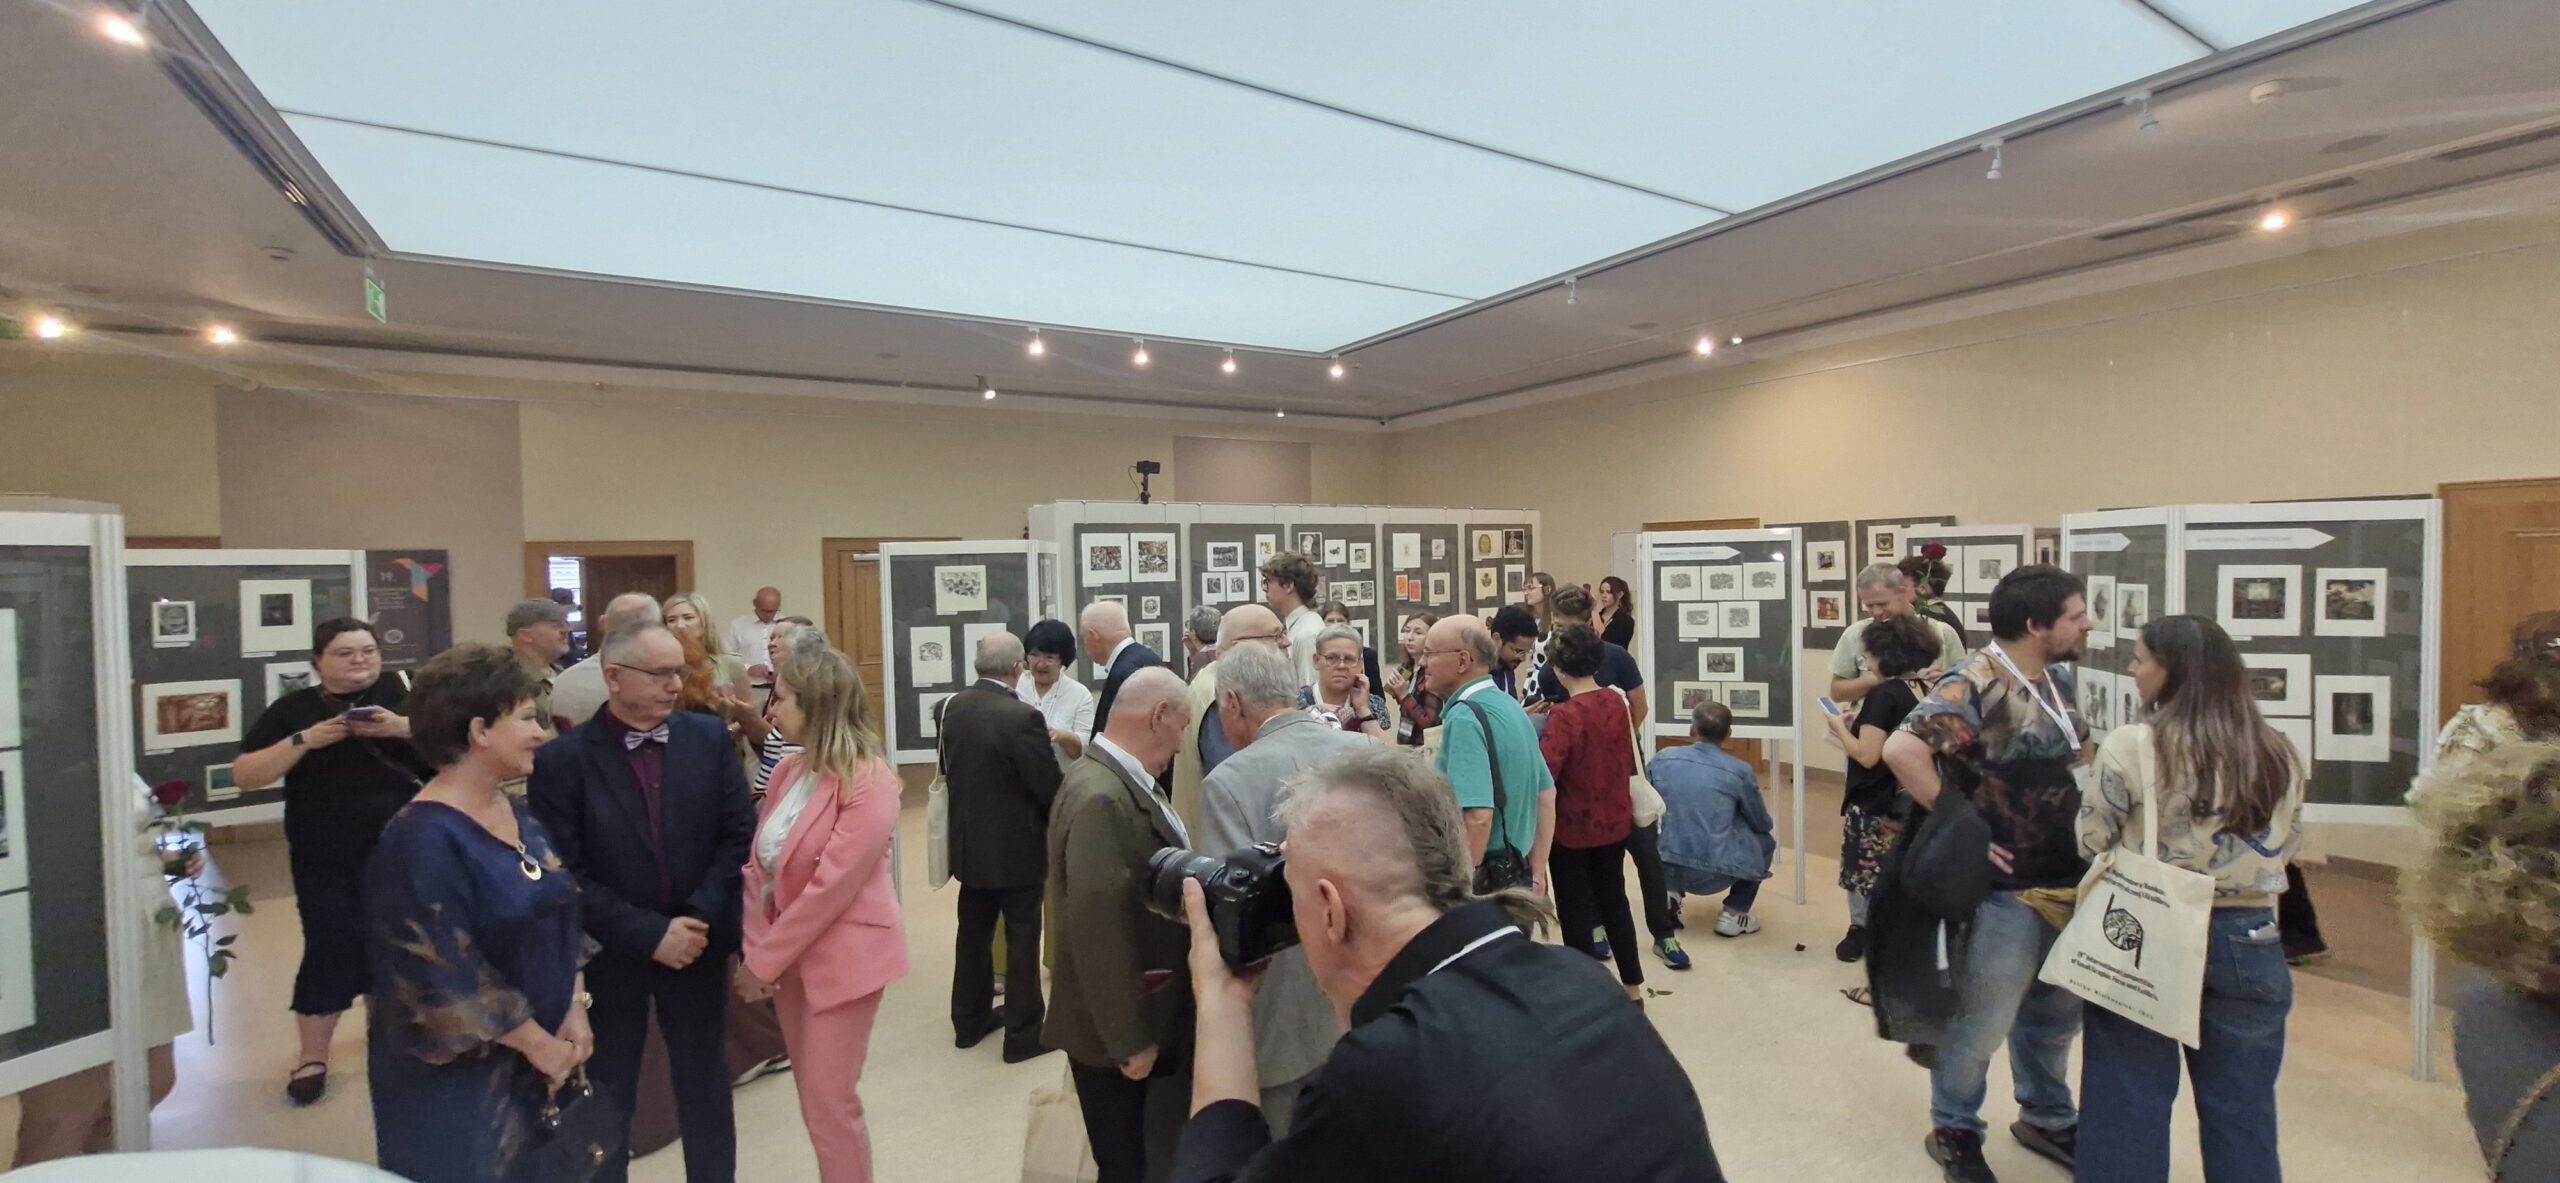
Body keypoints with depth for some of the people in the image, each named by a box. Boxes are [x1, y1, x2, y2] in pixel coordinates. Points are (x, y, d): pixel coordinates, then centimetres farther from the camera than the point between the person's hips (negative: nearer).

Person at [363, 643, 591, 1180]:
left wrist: (574, 1012, -3)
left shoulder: (519, 815, 2)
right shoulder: (423, 838, -22)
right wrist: (539, 1043, -14)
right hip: (456, 1071, -7)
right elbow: (446, 976, -22)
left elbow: (562, 920, 8)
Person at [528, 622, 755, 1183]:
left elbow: (739, 835, -5)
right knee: (606, 1097, 18)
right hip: (610, 956, -2)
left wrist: (700, 918, -15)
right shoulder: (561, 759, -11)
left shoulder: (709, 737, -5)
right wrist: (649, 934, -18)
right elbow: (568, 875, -13)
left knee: (705, 1088, 18)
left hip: (700, 944, 2)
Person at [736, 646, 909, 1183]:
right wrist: (756, 946, -6)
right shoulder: (789, 769, 3)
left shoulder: (867, 782, -21)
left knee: (829, 1107, 1)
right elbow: (760, 865, 5)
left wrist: (762, 961, -15)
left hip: (841, 957, -7)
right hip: (789, 953, 8)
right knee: (814, 1098, 19)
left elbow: (830, 887, -22)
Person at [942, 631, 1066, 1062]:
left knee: (974, 931, 20)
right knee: (1022, 938, 7)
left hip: (969, 841, 7)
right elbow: (1050, 788, -20)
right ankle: (1023, 1033, 18)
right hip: (1016, 846, -6)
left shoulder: (953, 706, -4)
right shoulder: (1023, 717, -25)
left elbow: (949, 766, 8)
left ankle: (969, 1019, 35)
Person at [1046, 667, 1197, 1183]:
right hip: (1119, 1033, -9)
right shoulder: (1100, 797, -28)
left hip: (1150, 1018, 9)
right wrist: (1128, 1039, -22)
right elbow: (1097, 927, -29)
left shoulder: (1121, 781, 4)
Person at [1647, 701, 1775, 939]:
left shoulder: (1661, 758, 1)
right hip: (1714, 875, -3)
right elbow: (1764, 825, 10)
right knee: (1765, 840, 24)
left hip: (1665, 868, 3)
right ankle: (1733, 914, 15)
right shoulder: (1740, 771, -5)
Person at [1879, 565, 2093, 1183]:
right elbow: (1902, 749, -36)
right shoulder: (1975, 686, -23)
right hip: (2006, 884, -8)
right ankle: (1953, 1131, 27)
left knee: (2056, 1013, 24)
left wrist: (2075, 828, 11)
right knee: (1983, 1022, 7)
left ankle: (2048, 1119, 46)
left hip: (2066, 877, 8)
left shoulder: (2058, 680, 6)